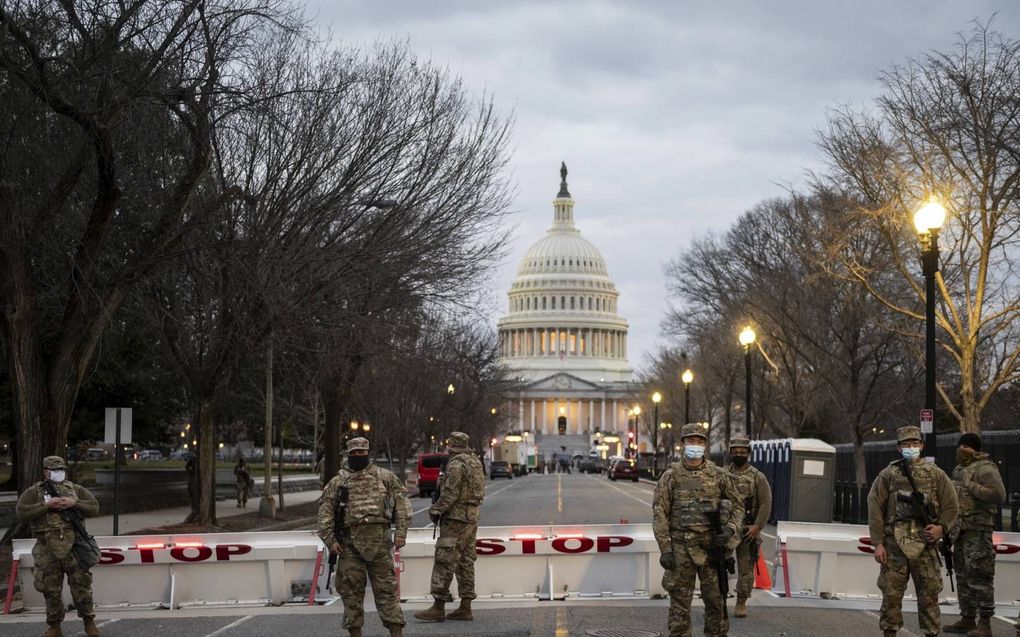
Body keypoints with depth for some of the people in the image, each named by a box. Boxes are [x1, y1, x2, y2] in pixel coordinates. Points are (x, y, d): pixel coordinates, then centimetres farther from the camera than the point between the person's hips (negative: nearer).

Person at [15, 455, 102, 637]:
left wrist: (74, 503, -10)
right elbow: (22, 512, -9)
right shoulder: (33, 492, 5)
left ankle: (89, 622, 12)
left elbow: (94, 507, 5)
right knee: (51, 589, 6)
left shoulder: (76, 490, 11)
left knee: (81, 584, -1)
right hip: (47, 550, 0)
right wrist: (47, 505, -15)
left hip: (73, 545, 0)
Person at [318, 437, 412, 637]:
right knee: (351, 590, 2)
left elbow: (401, 501, 6)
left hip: (379, 540, -1)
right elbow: (325, 510, 5)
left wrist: (401, 531, -5)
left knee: (386, 587, -1)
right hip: (350, 543, 1)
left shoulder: (385, 477, 10)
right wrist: (329, 539, -6)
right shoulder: (338, 481, 10)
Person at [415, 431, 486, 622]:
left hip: (456, 518, -9)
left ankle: (439, 607, -9)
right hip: (472, 517, 9)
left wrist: (435, 510, -7)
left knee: (445, 561, -7)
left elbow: (450, 495, -18)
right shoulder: (475, 462, 13)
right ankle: (465, 608, 11)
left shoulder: (456, 465, -14)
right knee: (466, 562, 10)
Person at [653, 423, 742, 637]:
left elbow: (736, 505, 12)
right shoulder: (671, 476, 1)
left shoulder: (719, 474, 5)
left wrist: (730, 529, -7)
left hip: (711, 546, 1)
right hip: (681, 547, -1)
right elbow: (659, 513, -2)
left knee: (715, 599, 7)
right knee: (680, 600, 2)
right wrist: (665, 549, -8)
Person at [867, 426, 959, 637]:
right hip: (894, 545, 0)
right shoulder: (887, 475, 6)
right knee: (891, 594, 2)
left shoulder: (936, 474, 9)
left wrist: (941, 527, -6)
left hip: (925, 545, 0)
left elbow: (951, 505, 11)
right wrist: (878, 543, -5)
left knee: (928, 595, 2)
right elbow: (875, 509, 2)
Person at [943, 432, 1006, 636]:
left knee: (979, 577, -9)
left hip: (977, 532, -9)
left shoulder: (984, 469, -10)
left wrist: (971, 487, -20)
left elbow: (999, 495, -22)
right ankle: (967, 619, 21)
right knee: (963, 576, 13)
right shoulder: (960, 469, 18)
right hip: (961, 530, 10)